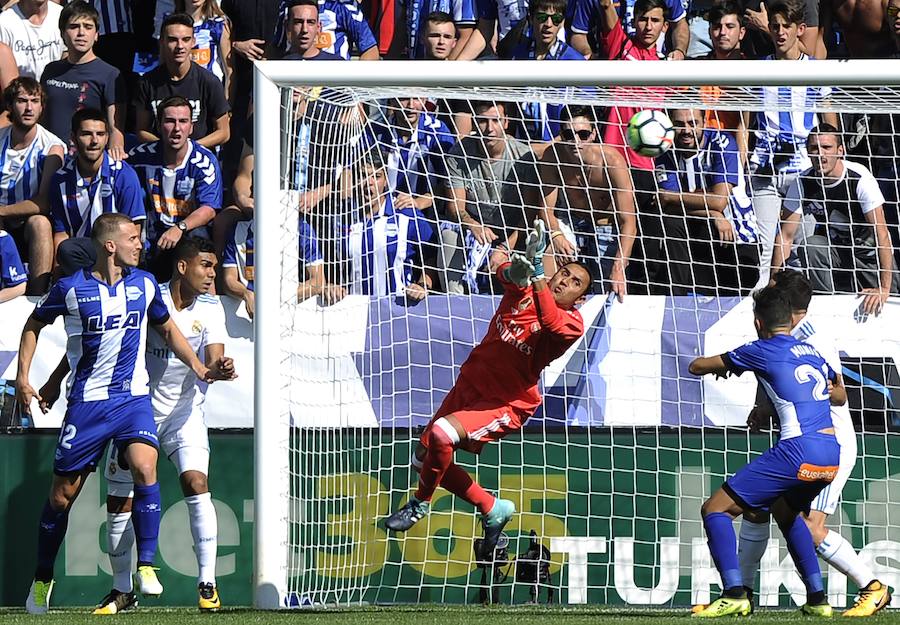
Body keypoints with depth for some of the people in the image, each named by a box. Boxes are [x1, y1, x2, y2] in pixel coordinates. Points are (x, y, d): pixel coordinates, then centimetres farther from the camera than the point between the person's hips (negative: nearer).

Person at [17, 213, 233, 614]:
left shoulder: (143, 284, 4)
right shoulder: (71, 288, -6)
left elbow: (167, 328, 21)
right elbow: (34, 325, 10)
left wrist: (200, 368, 11)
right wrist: (23, 378, 2)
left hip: (133, 397, 2)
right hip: (86, 401, -2)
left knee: (145, 469, -24)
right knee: (62, 494, 2)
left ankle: (146, 567, -17)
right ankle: (42, 581, 19)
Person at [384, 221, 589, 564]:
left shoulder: (571, 322, -12)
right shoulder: (523, 290, 2)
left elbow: (551, 323, -34)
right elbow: (504, 275, -20)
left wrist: (537, 272, -41)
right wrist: (519, 269, -43)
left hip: (507, 404, -7)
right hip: (469, 384, 7)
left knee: (442, 434, -29)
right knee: (424, 459, 10)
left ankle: (420, 504, -3)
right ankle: (492, 509, 25)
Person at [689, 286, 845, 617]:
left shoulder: (762, 351, 2)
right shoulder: (813, 353, 21)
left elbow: (697, 366, 12)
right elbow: (839, 395, 42)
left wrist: (722, 366, 36)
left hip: (799, 450, -7)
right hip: (832, 454, 7)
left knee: (715, 509, -1)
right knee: (785, 512, 34)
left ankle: (734, 593, -15)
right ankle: (817, 598, 27)